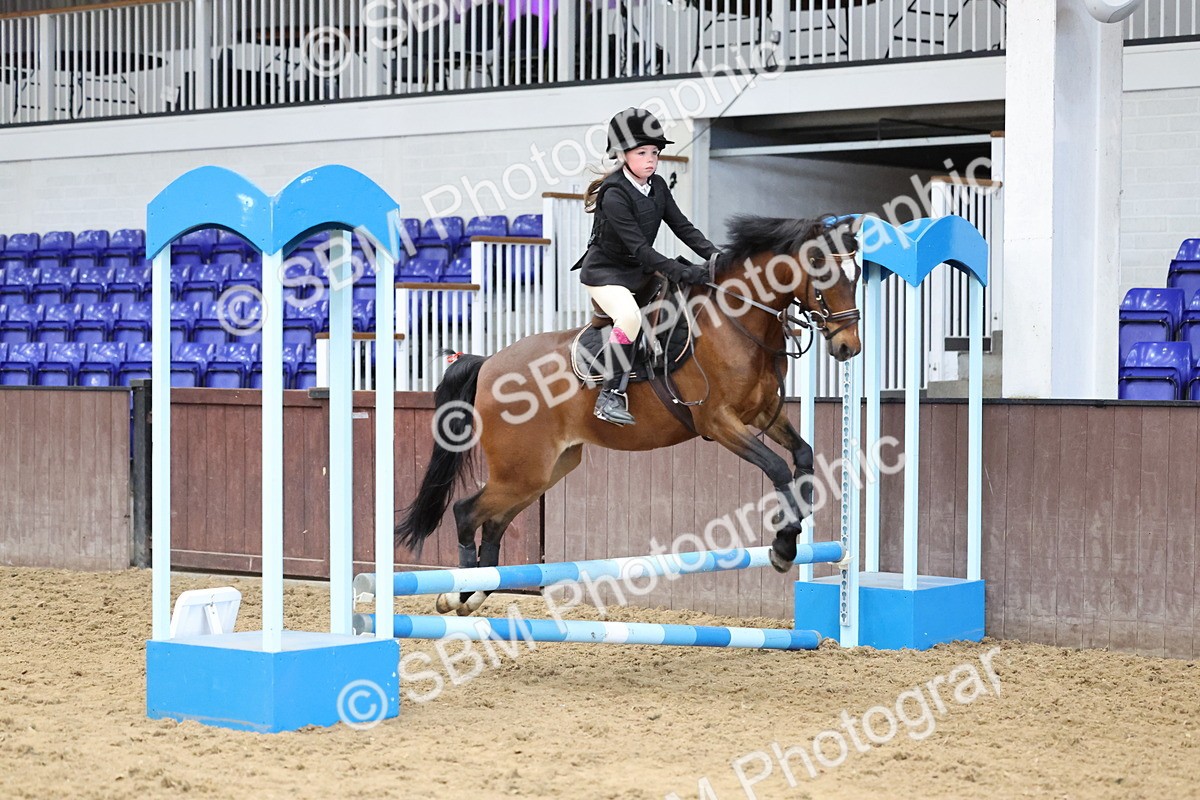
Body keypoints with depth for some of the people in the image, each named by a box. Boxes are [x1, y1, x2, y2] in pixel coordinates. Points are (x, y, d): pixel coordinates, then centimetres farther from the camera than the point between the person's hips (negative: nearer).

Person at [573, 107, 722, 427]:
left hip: (640, 271, 9)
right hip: (604, 271, -9)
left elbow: (682, 227, 1)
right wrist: (683, 273, -35)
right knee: (629, 316, -35)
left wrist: (713, 254, -17)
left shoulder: (657, 187, 2)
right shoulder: (614, 195, -23)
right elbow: (639, 247, -29)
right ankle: (611, 395, -30)